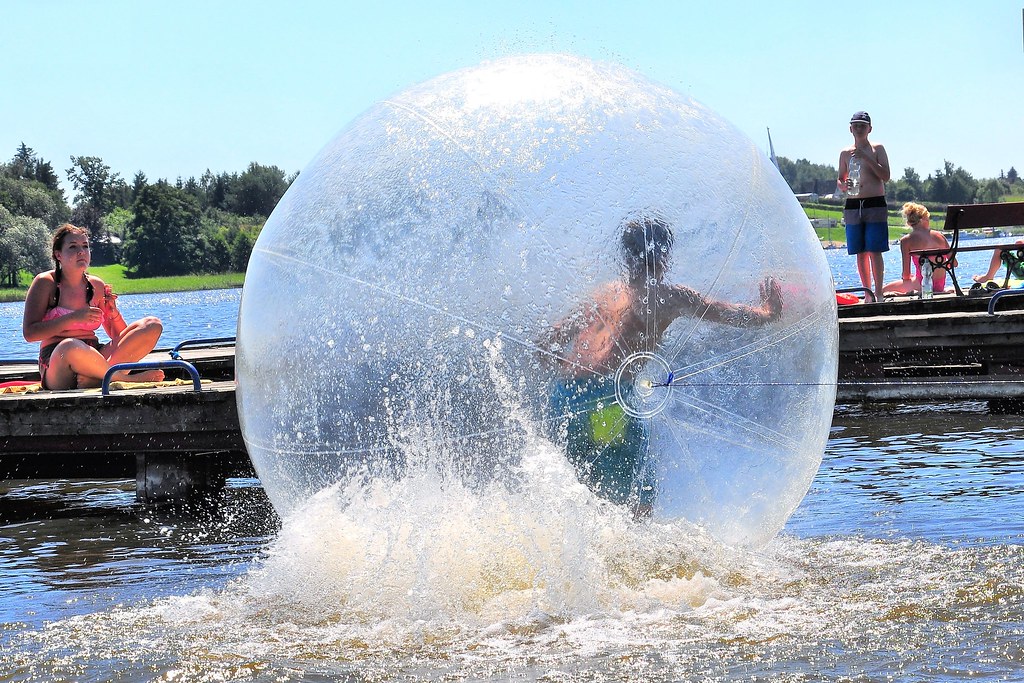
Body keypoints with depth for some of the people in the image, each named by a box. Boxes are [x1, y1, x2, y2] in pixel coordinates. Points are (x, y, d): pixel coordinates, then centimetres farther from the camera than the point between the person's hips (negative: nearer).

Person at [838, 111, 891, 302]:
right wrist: (844, 186, -9)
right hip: (852, 205, 4)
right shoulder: (845, 153, 12)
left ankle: (878, 294, -8)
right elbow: (839, 181, 15)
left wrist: (866, 158, -15)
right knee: (860, 253, 4)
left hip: (875, 204, -3)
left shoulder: (877, 149, 3)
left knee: (874, 251, -9)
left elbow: (886, 177, -6)